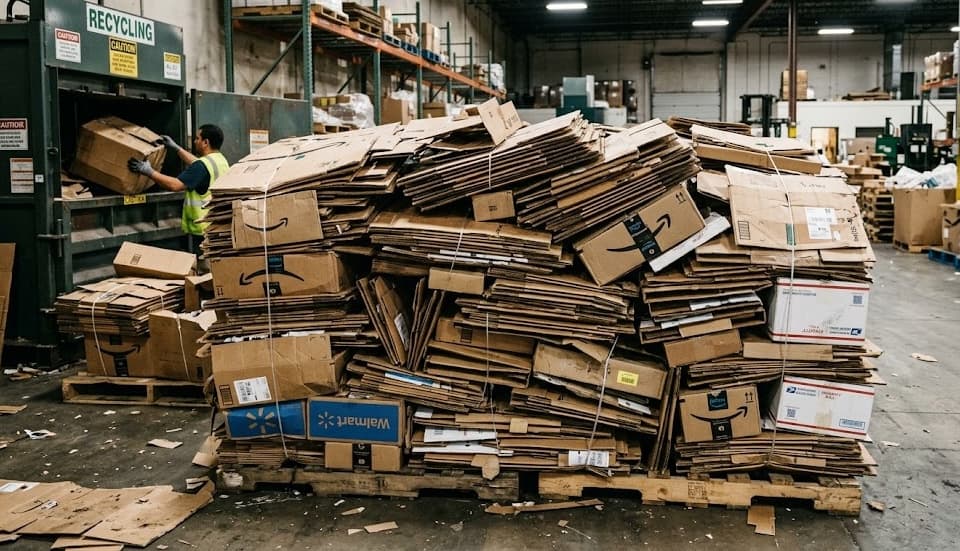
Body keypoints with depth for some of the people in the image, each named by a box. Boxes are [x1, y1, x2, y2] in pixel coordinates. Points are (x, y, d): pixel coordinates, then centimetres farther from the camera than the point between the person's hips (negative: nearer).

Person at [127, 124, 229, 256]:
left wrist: (149, 172, -15)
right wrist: (176, 148, 33)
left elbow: (175, 185, -23)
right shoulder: (221, 160, 10)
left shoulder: (203, 165, -19)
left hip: (202, 229, -9)